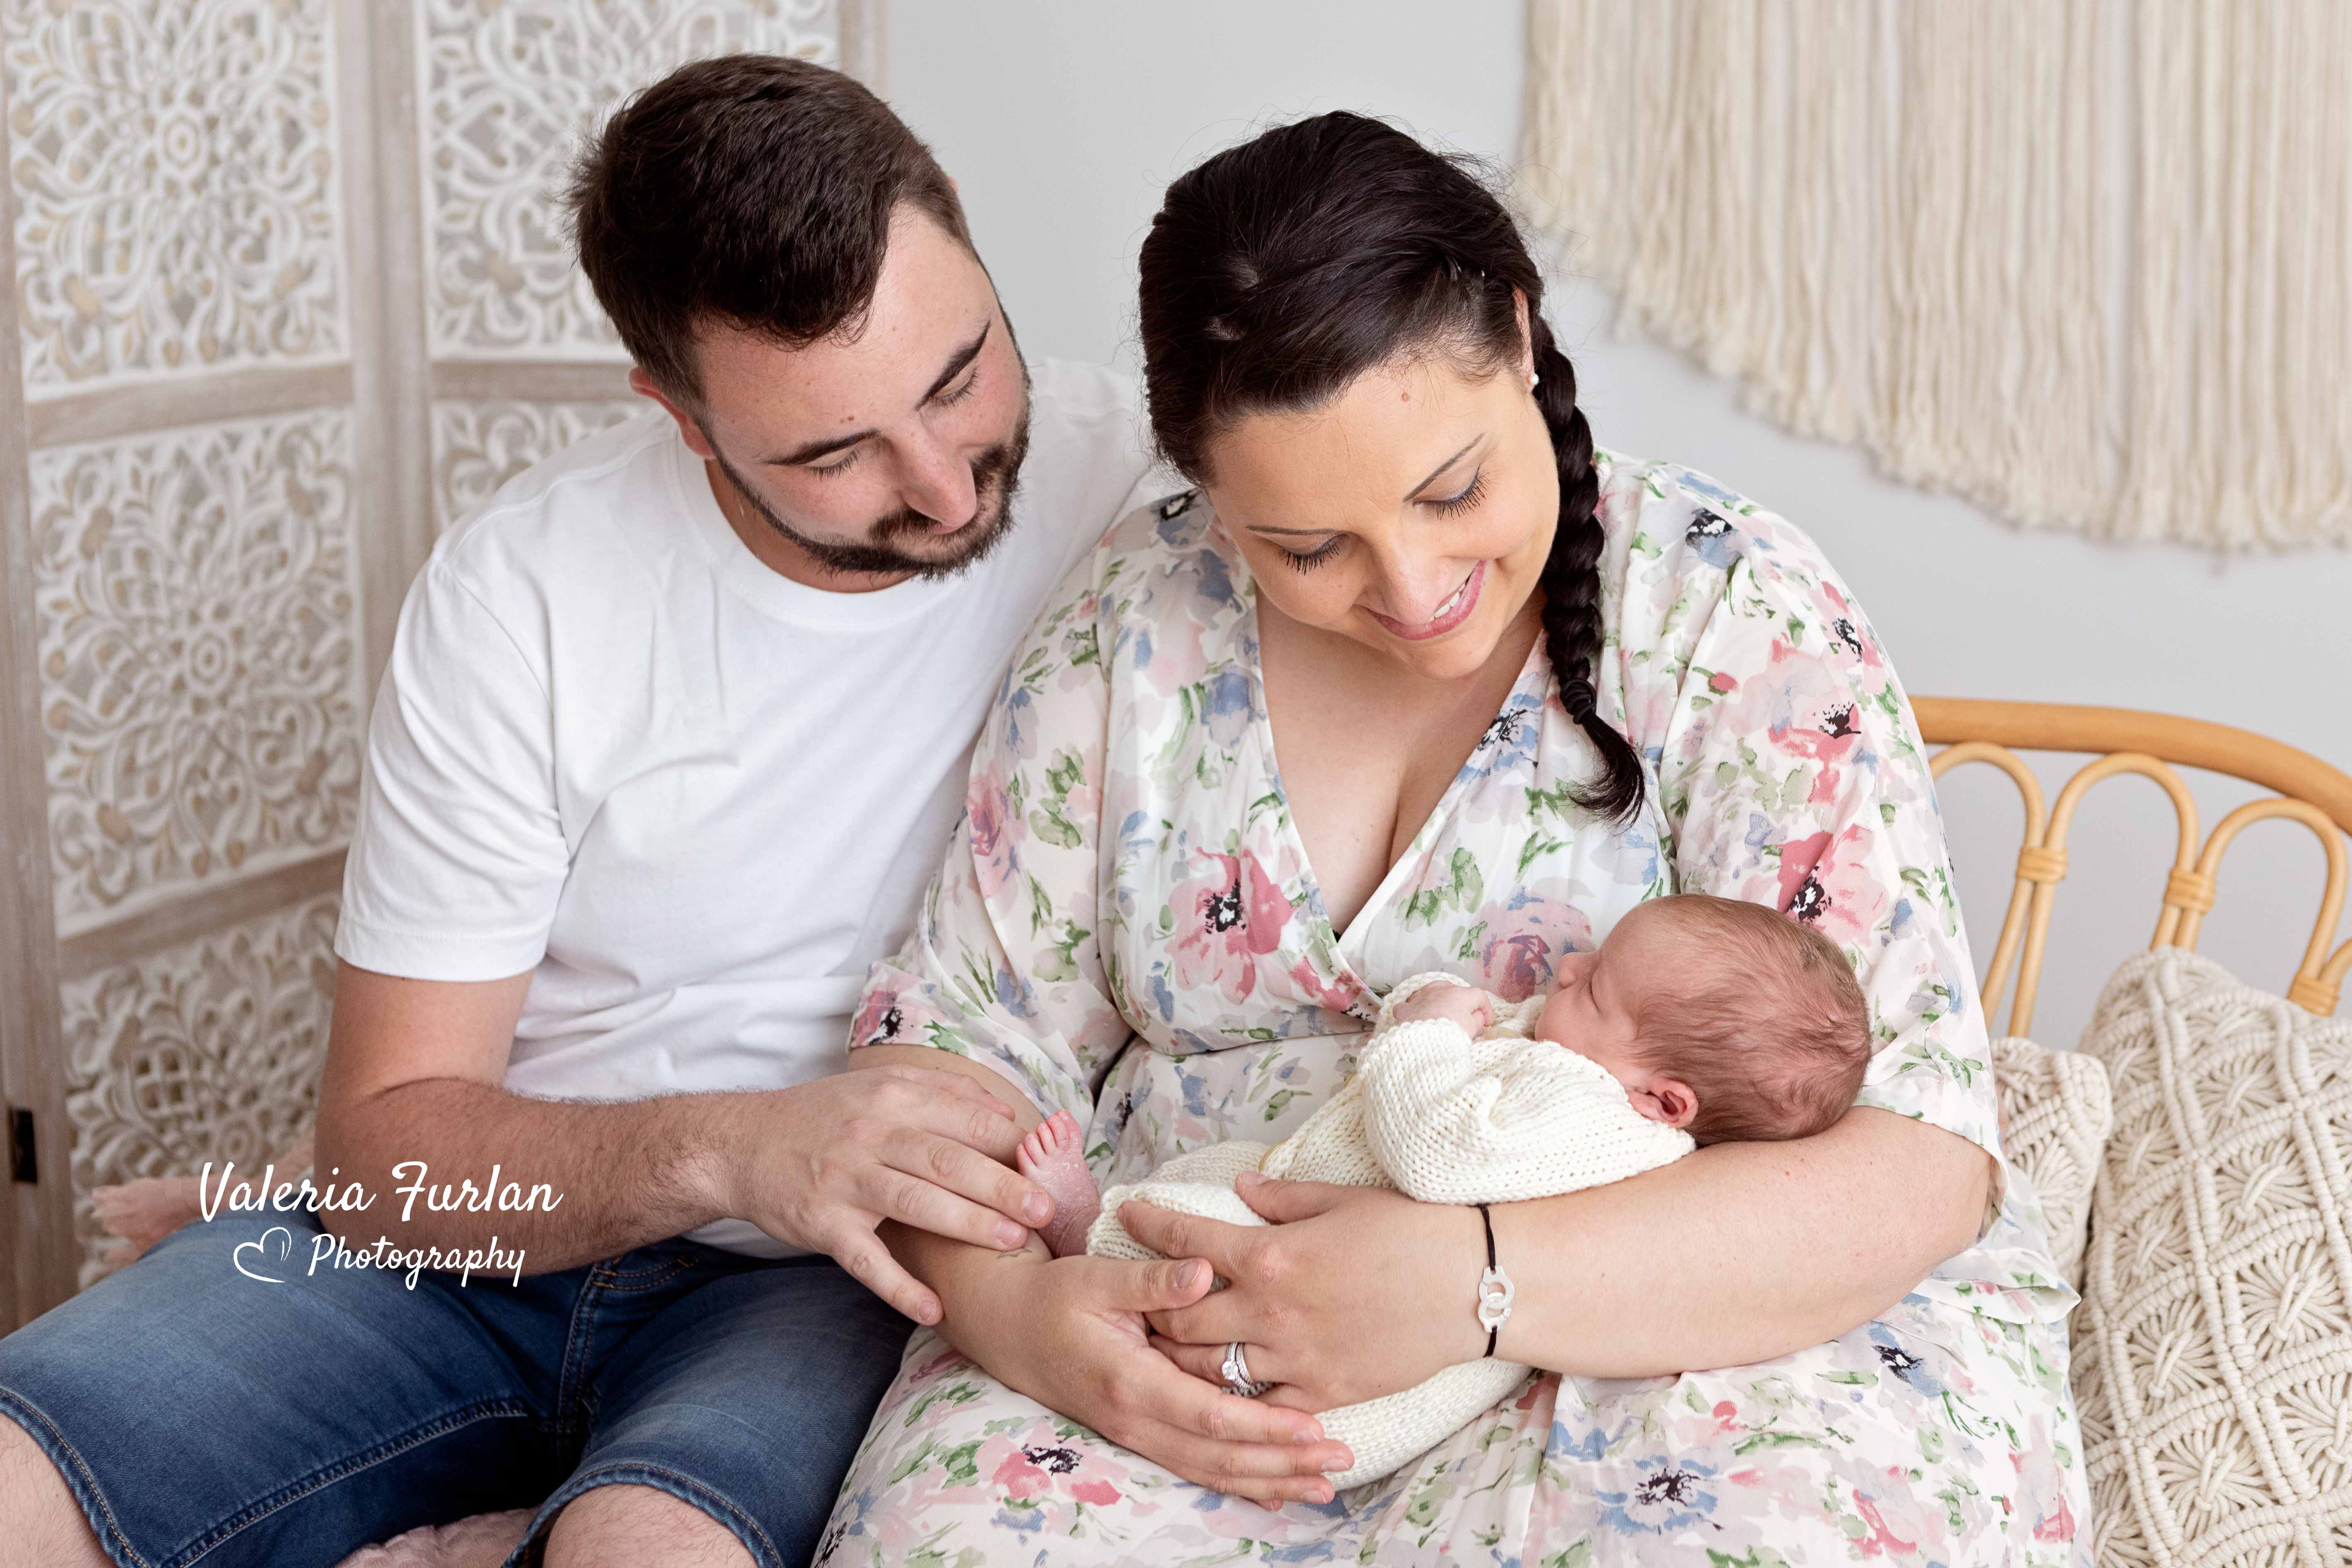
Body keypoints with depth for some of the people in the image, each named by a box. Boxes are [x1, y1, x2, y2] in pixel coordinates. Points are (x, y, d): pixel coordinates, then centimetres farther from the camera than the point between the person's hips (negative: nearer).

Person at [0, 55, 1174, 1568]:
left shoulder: (1144, 485, -12)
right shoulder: (522, 591, -10)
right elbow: (392, 1139, -7)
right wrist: (721, 1147, -26)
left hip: (831, 1283, -1)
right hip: (480, 1224, 2)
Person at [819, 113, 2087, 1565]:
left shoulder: (1737, 619, -8)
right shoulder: (1135, 621, 2)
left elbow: (1918, 1160, -15)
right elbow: (958, 1034, 5)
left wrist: (1478, 1279, -30)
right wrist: (1005, 1299, -18)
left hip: (1674, 1328, -1)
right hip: (1182, 1327, 2)